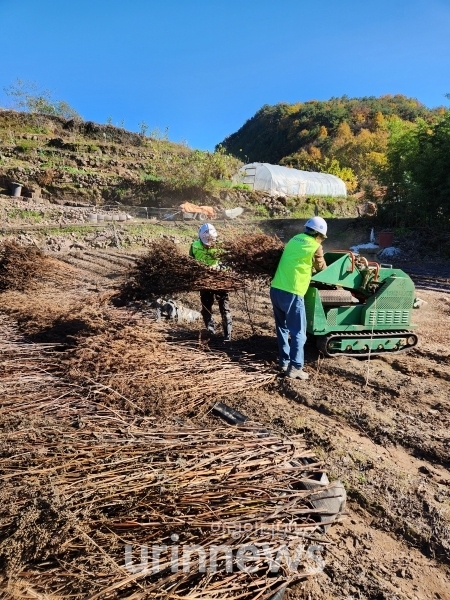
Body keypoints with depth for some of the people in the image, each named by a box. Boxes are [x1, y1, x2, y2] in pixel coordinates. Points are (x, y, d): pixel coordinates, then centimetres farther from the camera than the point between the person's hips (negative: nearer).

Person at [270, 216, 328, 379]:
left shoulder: (295, 239, 16)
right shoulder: (315, 246, 0)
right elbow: (322, 269, 14)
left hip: (276, 289, 7)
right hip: (291, 293, -7)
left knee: (282, 328, 18)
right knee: (298, 332, 2)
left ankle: (284, 362, 26)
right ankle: (295, 367, 2)